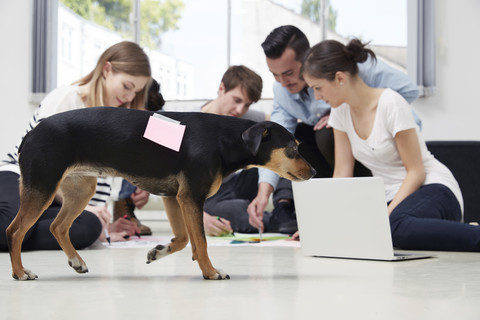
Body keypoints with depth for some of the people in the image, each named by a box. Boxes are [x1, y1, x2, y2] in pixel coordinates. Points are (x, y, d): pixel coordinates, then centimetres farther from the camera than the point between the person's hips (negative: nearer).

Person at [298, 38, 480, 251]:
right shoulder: (341, 111, 5)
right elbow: (342, 174, 6)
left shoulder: (391, 104, -16)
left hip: (434, 189, -8)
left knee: (397, 225, -40)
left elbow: (416, 172, -14)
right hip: (390, 197, 8)